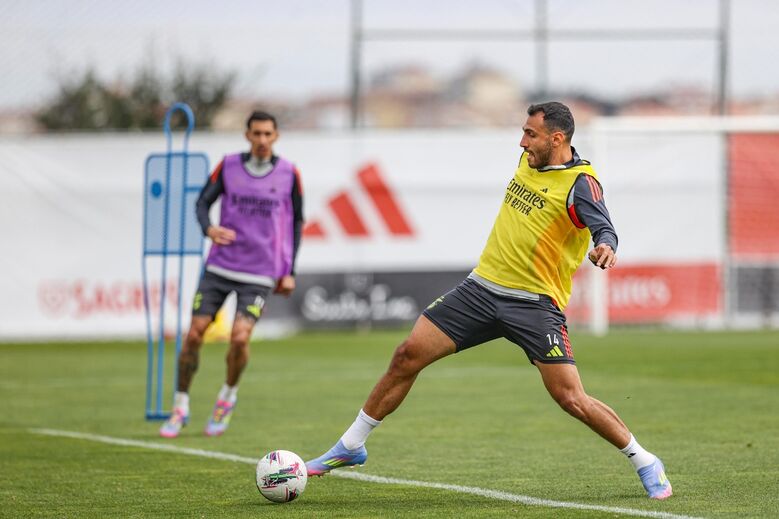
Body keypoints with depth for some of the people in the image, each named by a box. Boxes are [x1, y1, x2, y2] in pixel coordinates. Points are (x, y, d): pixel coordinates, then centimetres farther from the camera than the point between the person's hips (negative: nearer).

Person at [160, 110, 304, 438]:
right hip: (220, 266, 2)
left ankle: (228, 396, 11)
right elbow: (203, 202, 4)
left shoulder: (289, 174, -1)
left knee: (240, 337, -18)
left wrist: (290, 272, 5)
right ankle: (181, 407, 11)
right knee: (194, 334, -4)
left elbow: (296, 221, 8)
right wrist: (209, 228, -19)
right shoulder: (228, 166, 1)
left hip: (260, 273, -2)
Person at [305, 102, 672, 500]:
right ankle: (350, 447, 12)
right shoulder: (529, 159, 9)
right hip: (482, 286, 6)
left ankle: (645, 463, 8)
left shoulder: (579, 182, -13)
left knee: (571, 398, -13)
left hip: (534, 302, -6)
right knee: (408, 355, -1)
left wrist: (605, 247, -48)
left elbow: (604, 227, -29)